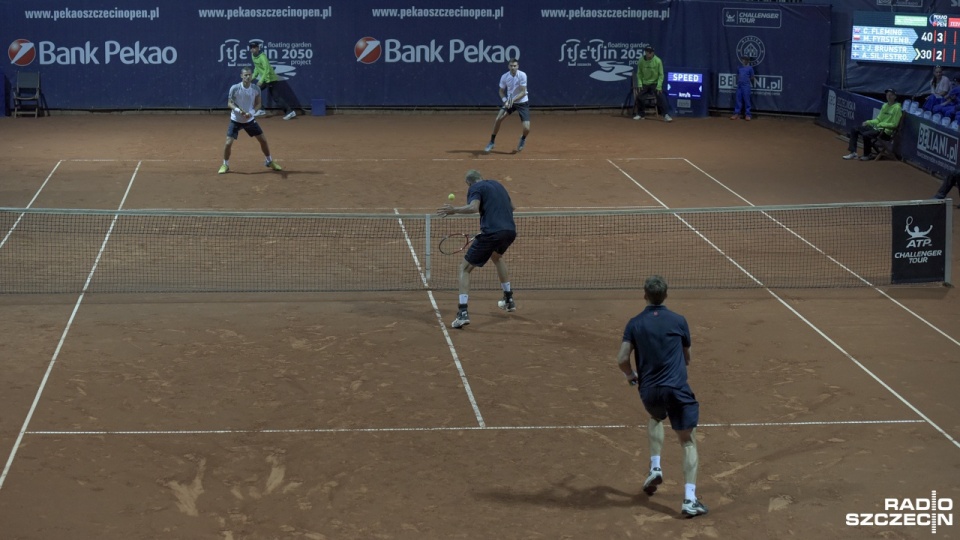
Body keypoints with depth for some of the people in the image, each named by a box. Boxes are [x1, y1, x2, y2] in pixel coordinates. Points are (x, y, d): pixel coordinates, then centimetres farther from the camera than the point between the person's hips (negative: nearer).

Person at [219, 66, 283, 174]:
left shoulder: (256, 89, -10)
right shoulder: (234, 88, -17)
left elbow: (258, 104, 0)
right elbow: (229, 103, -11)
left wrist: (251, 112, -19)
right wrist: (238, 110, -30)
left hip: (250, 120, 3)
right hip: (236, 120, -3)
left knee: (263, 140, 6)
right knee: (228, 143, -13)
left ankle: (270, 162, 29)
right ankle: (225, 165, 9)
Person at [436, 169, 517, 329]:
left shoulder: (475, 188, 3)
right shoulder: (497, 184, 23)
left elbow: (473, 208, -18)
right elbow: (511, 206, 34)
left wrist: (454, 210, -11)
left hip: (491, 233, -7)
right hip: (510, 231, 7)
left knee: (465, 268, 5)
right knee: (497, 256, 40)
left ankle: (463, 312, -12)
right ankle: (509, 300, 44)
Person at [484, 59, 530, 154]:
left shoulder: (522, 75, -19)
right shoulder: (504, 77, -9)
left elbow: (523, 92, -19)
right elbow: (501, 92, 3)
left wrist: (513, 100, -31)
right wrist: (505, 101, -16)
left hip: (522, 103, -3)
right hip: (509, 102, 3)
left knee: (526, 128, -14)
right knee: (498, 119, -13)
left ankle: (523, 139, 24)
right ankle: (491, 142, 6)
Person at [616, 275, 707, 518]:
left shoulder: (634, 324, 3)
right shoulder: (678, 321, 3)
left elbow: (622, 360, -3)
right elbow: (686, 358, 14)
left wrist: (631, 374, 18)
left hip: (649, 391, 2)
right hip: (677, 389, -2)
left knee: (656, 418, 36)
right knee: (688, 442, 2)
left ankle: (655, 467, 21)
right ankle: (690, 499, -11)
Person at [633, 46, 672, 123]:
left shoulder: (658, 61, -13)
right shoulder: (641, 61, -4)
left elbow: (661, 75, -10)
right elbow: (639, 74, 5)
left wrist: (659, 86, -18)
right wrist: (639, 84, -7)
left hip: (655, 83, -3)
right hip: (644, 84, 3)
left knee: (661, 96, -23)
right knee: (638, 96, -9)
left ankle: (665, 115, -22)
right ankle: (641, 114, 13)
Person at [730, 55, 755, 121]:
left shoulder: (750, 68, -4)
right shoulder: (739, 68, 11)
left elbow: (752, 78, 2)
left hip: (746, 86, -5)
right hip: (739, 86, 5)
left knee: (746, 100, -2)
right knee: (738, 100, 7)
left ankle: (747, 115, 2)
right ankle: (736, 114, 10)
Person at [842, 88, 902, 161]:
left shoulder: (897, 108, -11)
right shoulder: (885, 106, 14)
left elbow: (894, 125, -16)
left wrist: (881, 124, -20)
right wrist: (868, 122, 2)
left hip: (886, 131, -9)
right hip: (877, 127, 9)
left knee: (866, 135, -32)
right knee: (854, 130, 4)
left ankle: (867, 155, -11)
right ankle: (853, 153, 1)